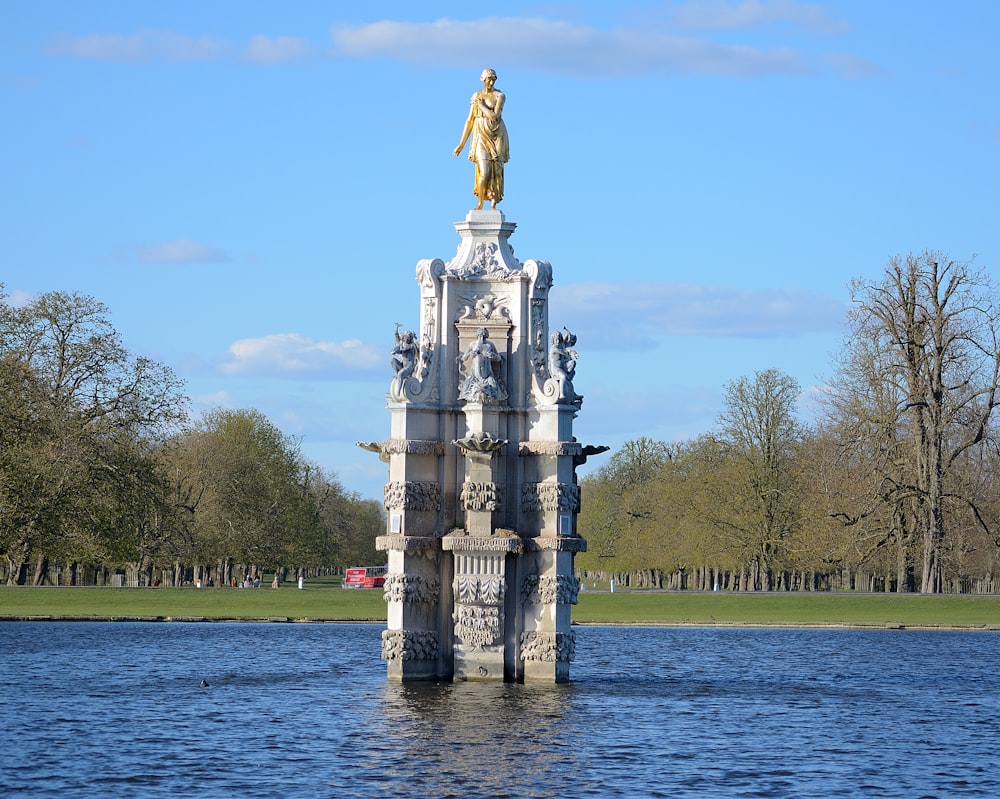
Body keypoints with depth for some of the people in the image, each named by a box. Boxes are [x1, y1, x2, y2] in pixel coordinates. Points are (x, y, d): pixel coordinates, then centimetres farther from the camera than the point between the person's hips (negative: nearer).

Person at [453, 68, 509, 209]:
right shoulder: (476, 96, 6)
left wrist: (481, 105, -6)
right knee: (484, 173, -11)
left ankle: (493, 205, 3)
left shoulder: (499, 96, -2)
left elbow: (494, 116, -16)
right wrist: (461, 144, 7)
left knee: (496, 171, -4)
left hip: (497, 136, -1)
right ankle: (480, 204, 6)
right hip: (481, 136, 1)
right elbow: (470, 120, 8)